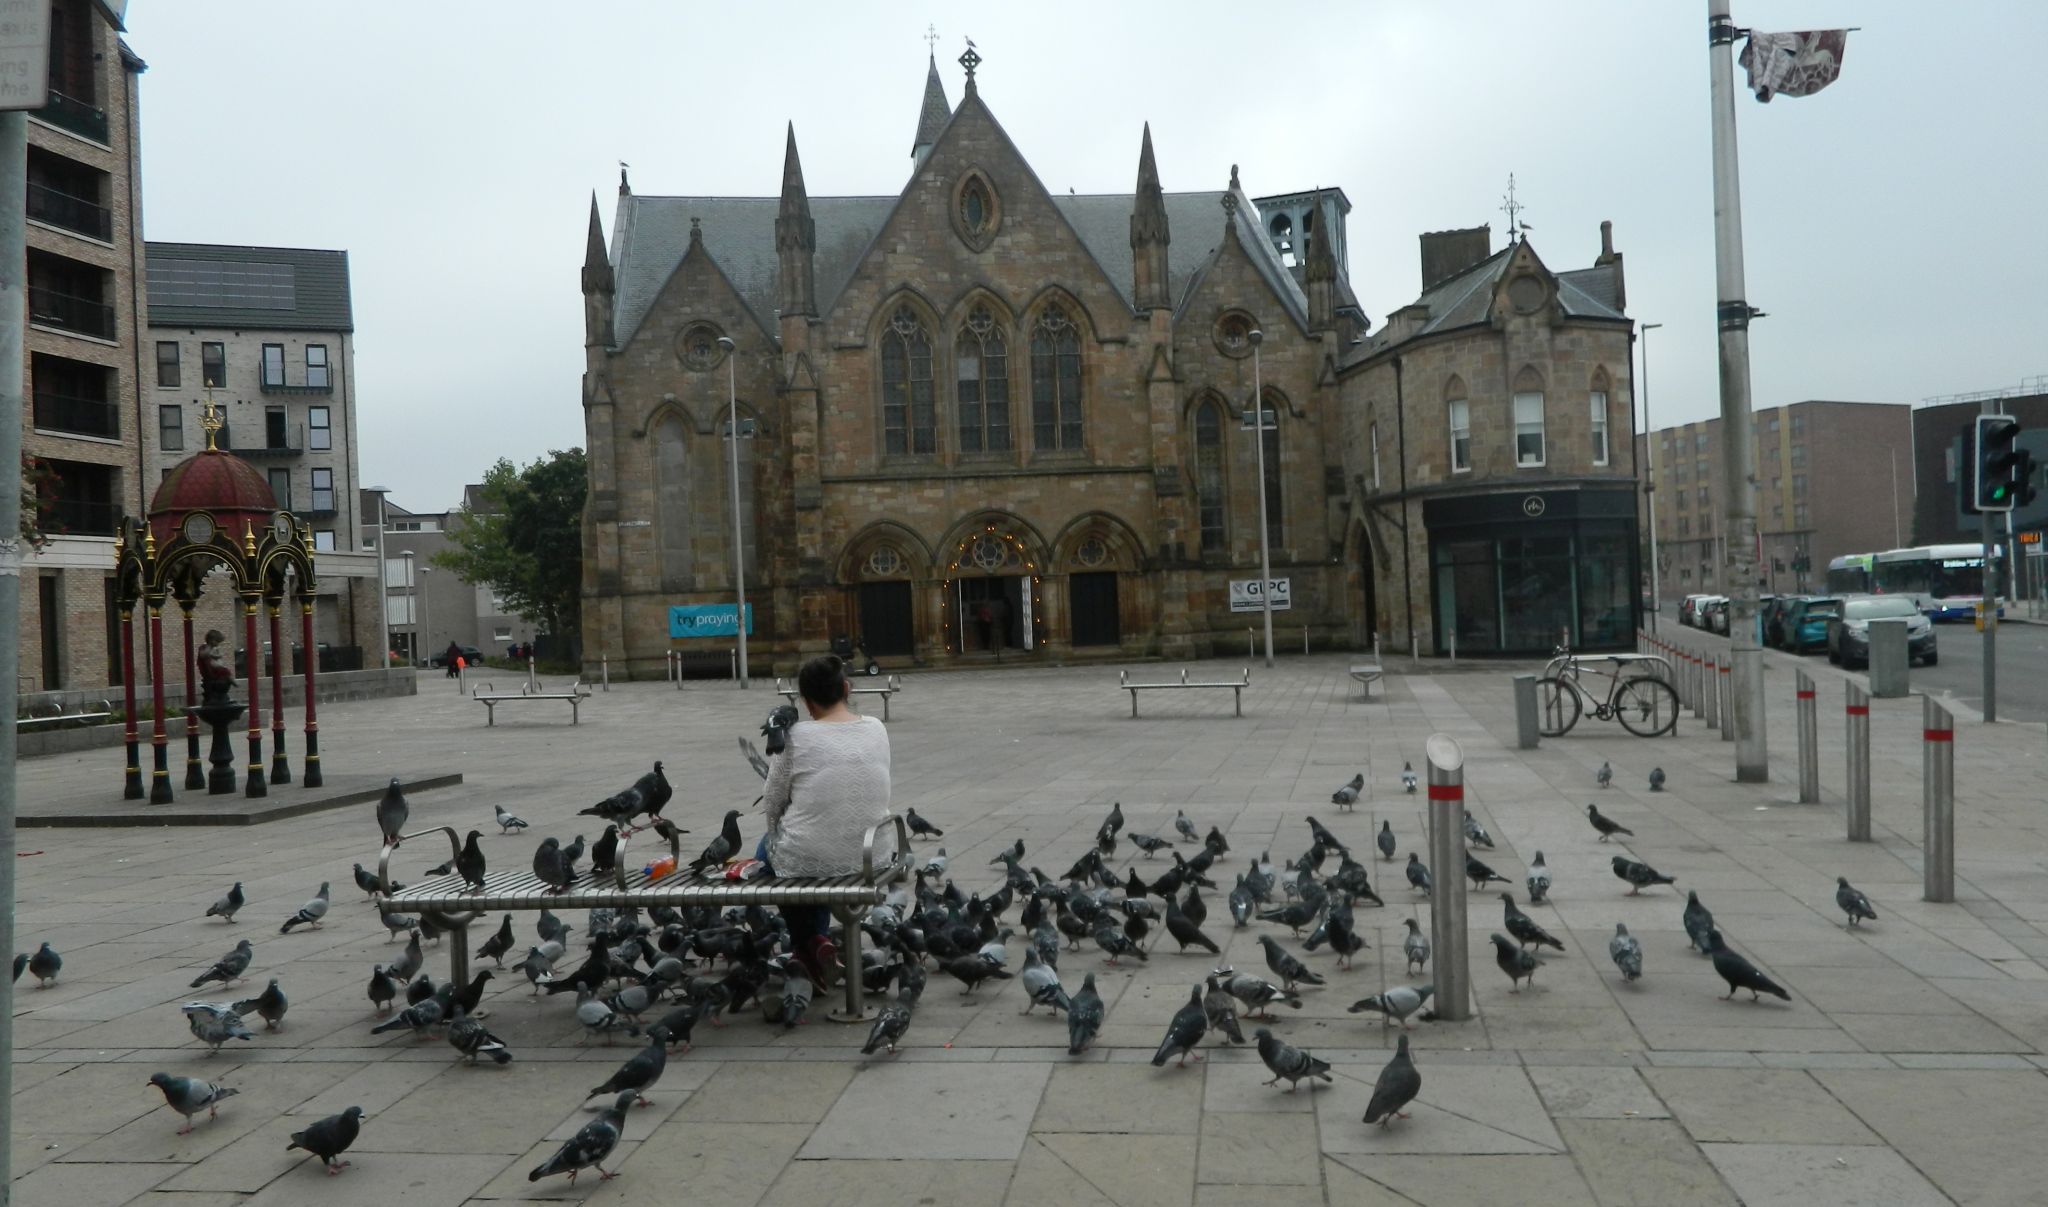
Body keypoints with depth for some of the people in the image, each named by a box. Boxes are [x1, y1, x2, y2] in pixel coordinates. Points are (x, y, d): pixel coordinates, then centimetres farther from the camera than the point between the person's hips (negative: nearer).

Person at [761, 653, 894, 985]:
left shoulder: (798, 735, -14)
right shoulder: (877, 729, -2)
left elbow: (773, 803, -4)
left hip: (807, 859, -4)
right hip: (871, 856, 4)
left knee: (768, 846, 31)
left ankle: (809, 939, 21)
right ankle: (818, 937, 37)